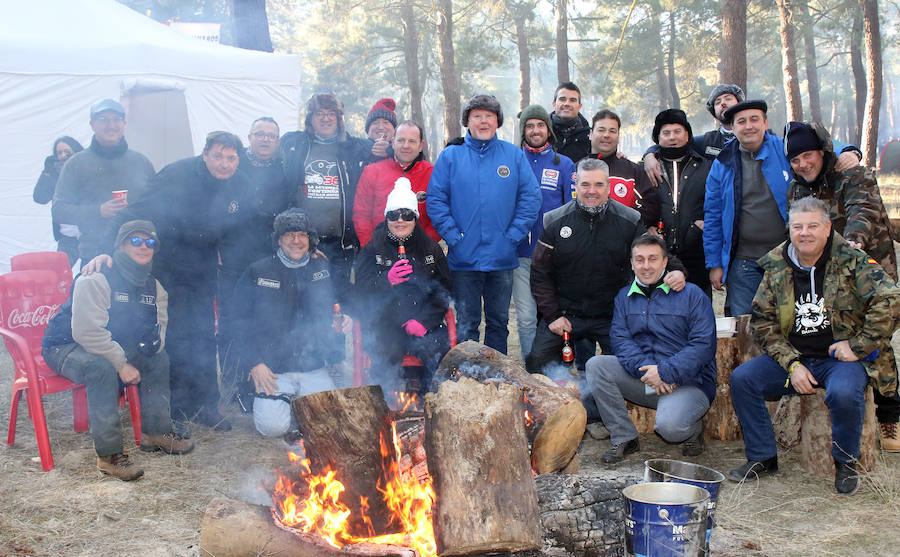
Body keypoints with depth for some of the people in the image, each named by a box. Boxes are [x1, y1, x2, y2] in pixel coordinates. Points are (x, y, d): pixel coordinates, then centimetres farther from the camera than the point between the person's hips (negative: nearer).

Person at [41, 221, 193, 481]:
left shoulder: (153, 286, 3)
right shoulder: (95, 280, -22)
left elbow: (160, 324, 9)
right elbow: (87, 332, -30)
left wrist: (154, 337, -17)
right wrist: (122, 364, -28)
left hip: (116, 347, 8)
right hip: (66, 347, -8)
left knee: (159, 359, -2)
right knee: (102, 368, -35)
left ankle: (155, 432, 8)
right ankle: (109, 454, -30)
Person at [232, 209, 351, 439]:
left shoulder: (323, 269, 9)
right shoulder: (257, 272, 2)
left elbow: (333, 311, 20)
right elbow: (241, 322, 0)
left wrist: (341, 323, -5)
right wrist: (254, 363, -10)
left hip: (315, 368, 2)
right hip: (273, 369, -2)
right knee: (273, 426, -22)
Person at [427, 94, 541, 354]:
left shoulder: (514, 155, 6)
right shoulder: (450, 156, 3)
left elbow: (531, 198, 2)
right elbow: (435, 201, -2)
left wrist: (513, 235, -7)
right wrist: (453, 236, -11)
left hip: (502, 257, 2)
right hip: (464, 258, -1)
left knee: (499, 321, 12)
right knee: (466, 325, 3)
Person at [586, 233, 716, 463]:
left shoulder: (691, 294, -3)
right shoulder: (624, 297, 11)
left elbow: (703, 345, -11)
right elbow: (620, 339, -2)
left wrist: (665, 372, -22)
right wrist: (646, 369, -20)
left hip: (688, 382, -4)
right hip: (642, 376, 4)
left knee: (669, 426, -32)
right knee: (595, 365, -18)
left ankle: (693, 430, 8)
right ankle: (623, 437, -7)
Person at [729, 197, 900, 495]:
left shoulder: (853, 261, -7)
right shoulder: (776, 267, 4)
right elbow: (763, 322, 3)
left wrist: (857, 346, -17)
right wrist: (792, 365, -9)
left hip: (841, 357, -4)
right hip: (793, 357, 4)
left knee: (844, 392, -35)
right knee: (742, 378, -14)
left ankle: (845, 461, -4)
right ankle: (763, 458, 1)